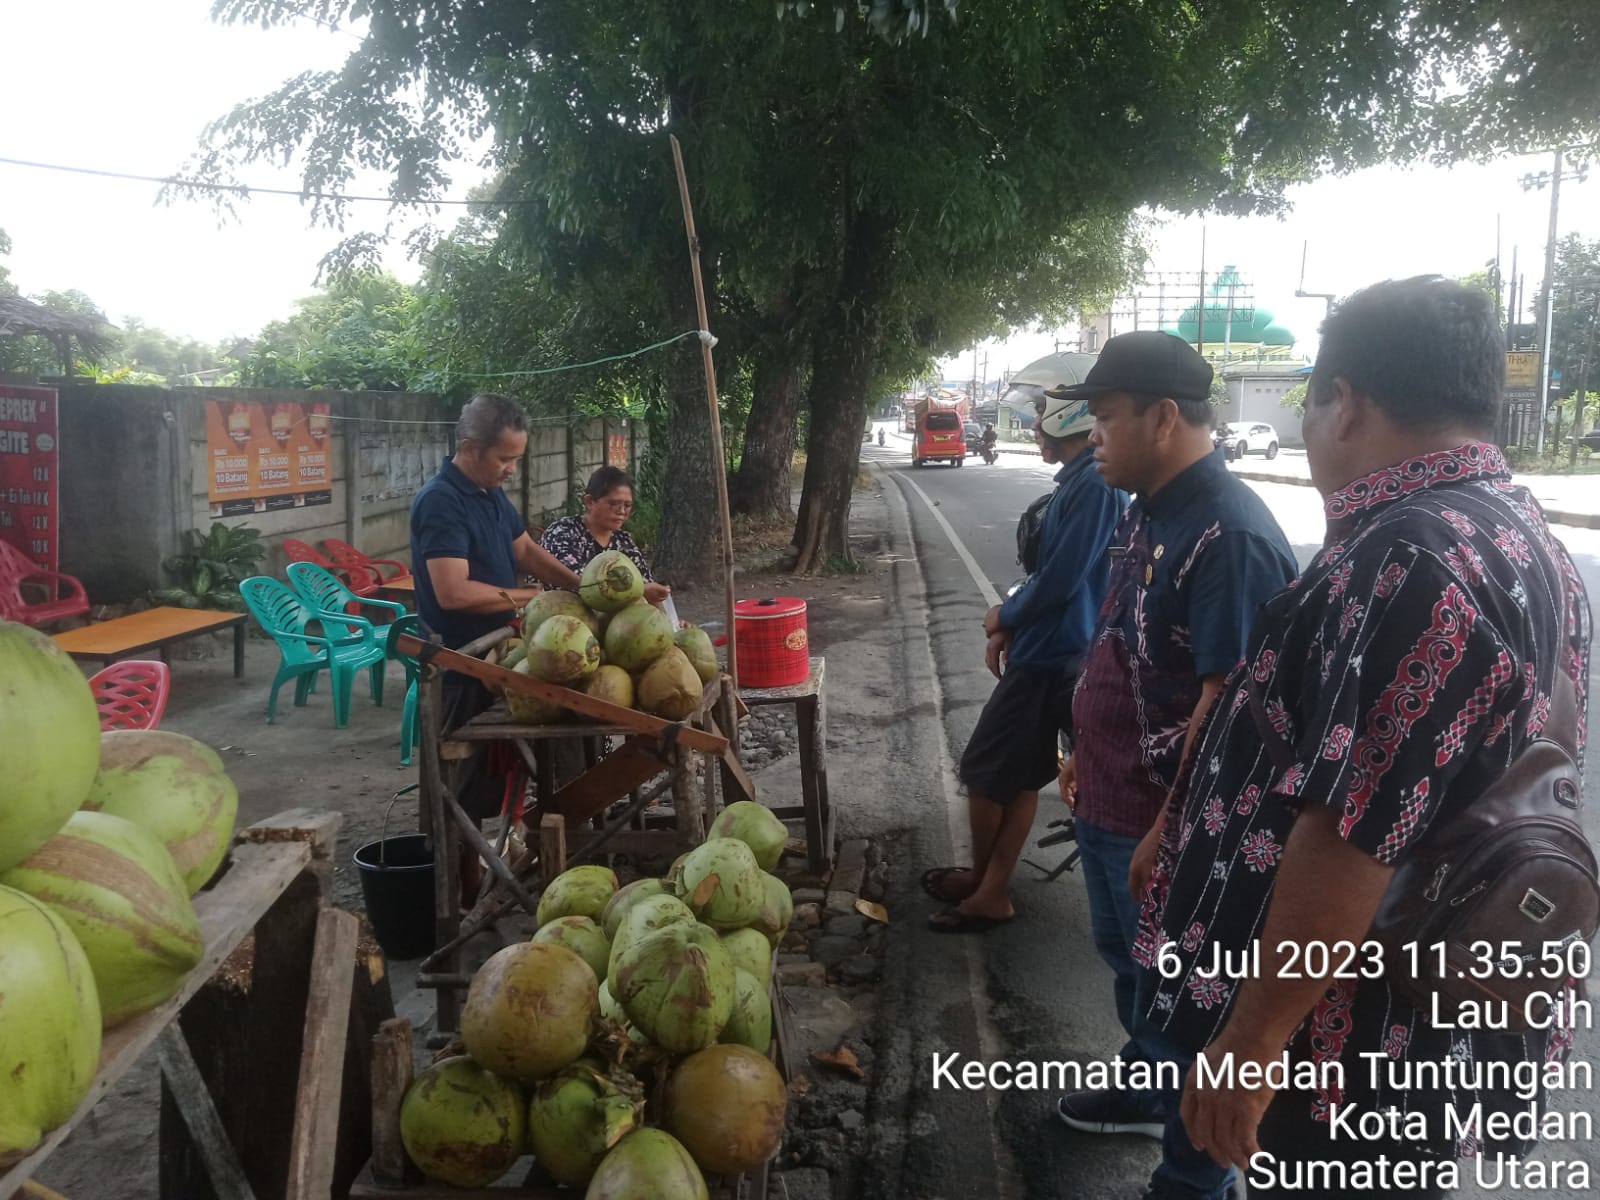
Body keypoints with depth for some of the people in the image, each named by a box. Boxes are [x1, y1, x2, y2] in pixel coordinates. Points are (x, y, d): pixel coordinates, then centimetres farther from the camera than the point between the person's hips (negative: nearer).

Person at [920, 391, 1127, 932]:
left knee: (985, 772, 4)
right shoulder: (1078, 481, 10)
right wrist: (1011, 628, 10)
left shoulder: (1094, 485, -22)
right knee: (1018, 777, 15)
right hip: (1043, 650, 10)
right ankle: (991, 887, 26)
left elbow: (1060, 579, -24)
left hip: (1050, 659, -9)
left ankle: (984, 883, 23)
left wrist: (1004, 617, -7)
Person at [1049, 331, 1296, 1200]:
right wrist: (1087, 756, 19)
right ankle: (1146, 1090, 50)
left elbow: (1226, 702, -26)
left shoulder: (1229, 535, -25)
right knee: (1128, 961, 26)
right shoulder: (1149, 511, 5)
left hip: (1162, 818, -9)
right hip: (1109, 802, 9)